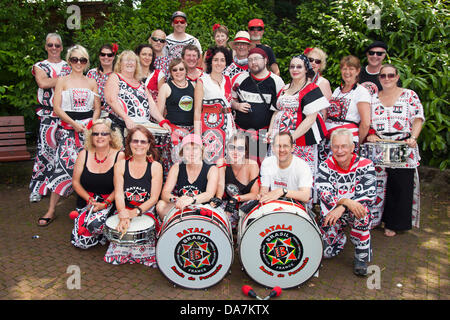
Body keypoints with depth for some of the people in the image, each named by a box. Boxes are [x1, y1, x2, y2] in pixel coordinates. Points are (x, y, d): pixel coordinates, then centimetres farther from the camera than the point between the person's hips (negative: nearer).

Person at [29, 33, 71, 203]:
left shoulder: (69, 66, 14)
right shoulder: (40, 66, 9)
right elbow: (42, 83, -12)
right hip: (47, 114, -1)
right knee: (45, 147, -5)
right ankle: (38, 188, 4)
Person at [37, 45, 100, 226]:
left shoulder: (92, 82, 13)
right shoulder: (62, 81, 6)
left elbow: (97, 108, 12)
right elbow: (57, 108, -2)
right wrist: (74, 124, -13)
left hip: (88, 128, 2)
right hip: (67, 129, -2)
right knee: (63, 165, -10)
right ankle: (51, 210, -4)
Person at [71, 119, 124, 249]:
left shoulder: (119, 156, -7)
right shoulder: (84, 155, 3)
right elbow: (75, 182, 5)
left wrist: (105, 204, -18)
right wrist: (90, 199, -8)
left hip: (110, 203, -3)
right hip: (86, 202, 3)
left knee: (95, 224, -32)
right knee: (80, 242, -12)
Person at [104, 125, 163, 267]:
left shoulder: (155, 167, -2)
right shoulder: (120, 165, 2)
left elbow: (154, 198, -6)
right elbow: (119, 194, -8)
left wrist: (136, 212, -21)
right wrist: (123, 215, -27)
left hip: (147, 212, 0)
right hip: (125, 211, 0)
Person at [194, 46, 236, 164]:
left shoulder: (228, 80, 13)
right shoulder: (202, 81, 0)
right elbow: (197, 111, -5)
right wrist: (197, 135, -12)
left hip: (228, 123, 4)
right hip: (209, 124, -4)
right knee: (211, 160, -9)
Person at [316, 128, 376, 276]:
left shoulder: (365, 165, -11)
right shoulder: (325, 166, -7)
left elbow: (369, 195, -20)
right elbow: (324, 194, -20)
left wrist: (343, 208, -32)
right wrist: (346, 201, -39)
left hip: (355, 211, -1)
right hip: (332, 214, 2)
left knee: (362, 212, -35)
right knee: (327, 251, -7)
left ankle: (361, 257, -16)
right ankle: (340, 236, 28)